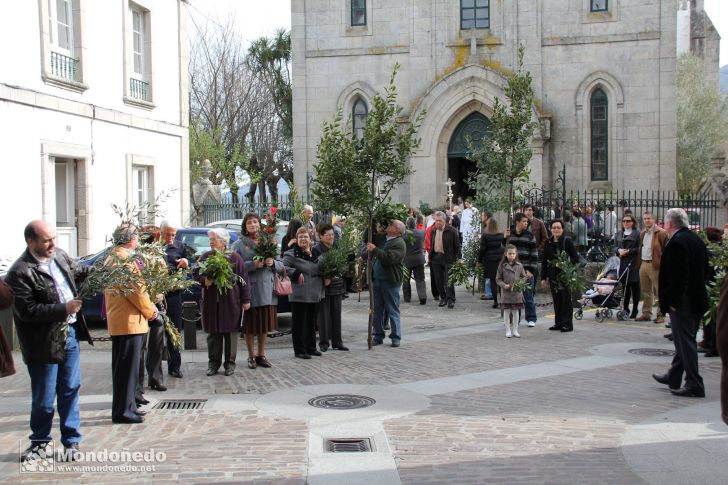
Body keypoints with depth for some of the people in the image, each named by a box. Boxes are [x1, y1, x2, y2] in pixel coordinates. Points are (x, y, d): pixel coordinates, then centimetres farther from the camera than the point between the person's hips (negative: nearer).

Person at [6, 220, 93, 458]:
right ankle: (39, 440, 27)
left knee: (70, 390, 12)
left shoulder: (59, 255, 5)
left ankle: (71, 440, 23)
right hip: (45, 343, -6)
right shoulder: (20, 272, -18)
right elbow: (27, 311, -22)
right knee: (43, 398, 7)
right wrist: (63, 309, -23)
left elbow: (76, 272, 24)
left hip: (71, 333, 6)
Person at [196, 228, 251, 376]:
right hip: (210, 302, 2)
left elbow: (244, 279, -1)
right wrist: (204, 281, -12)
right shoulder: (205, 257, 9)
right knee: (213, 333, 7)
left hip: (231, 302, -2)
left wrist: (246, 299, -3)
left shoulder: (234, 257, 0)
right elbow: (197, 274, 11)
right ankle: (213, 362, 17)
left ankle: (230, 363, 14)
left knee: (230, 332, 4)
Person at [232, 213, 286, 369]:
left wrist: (273, 263, -10)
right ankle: (251, 356, 16)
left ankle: (261, 355, 22)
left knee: (265, 324, 9)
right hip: (249, 290, -3)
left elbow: (281, 267, 12)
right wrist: (253, 265, -20)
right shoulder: (238, 245, 0)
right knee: (250, 325, 3)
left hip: (267, 290, 3)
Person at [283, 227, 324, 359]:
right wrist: (296, 274, -23)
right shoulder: (292, 254, -8)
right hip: (299, 296, -6)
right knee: (299, 323, 0)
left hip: (315, 295, 7)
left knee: (312, 323, 15)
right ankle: (299, 350, 7)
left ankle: (311, 348, 25)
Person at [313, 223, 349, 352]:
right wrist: (324, 278, -22)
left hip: (337, 286, 5)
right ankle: (324, 342, 8)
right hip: (324, 287, -5)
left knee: (336, 315, 8)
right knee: (324, 315, 0)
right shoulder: (316, 250, -7)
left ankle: (337, 342, 15)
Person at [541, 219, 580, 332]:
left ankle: (567, 324, 5)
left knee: (566, 300, -1)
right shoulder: (548, 243, 7)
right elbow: (544, 261, 10)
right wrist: (543, 277, 7)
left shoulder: (567, 241, -5)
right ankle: (558, 323, 18)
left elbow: (575, 258, -4)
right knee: (556, 300, 9)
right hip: (553, 275, 4)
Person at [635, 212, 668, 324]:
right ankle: (646, 314, 20)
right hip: (643, 264, 8)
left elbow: (666, 250, -11)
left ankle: (661, 315, 1)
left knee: (659, 292, -3)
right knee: (646, 292, 13)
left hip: (654, 265, -8)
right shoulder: (642, 233, 16)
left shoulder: (660, 233, -8)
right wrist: (638, 263, 14)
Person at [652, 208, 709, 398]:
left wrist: (672, 302, -17)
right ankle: (673, 377, 31)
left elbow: (677, 276, -23)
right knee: (685, 340, 17)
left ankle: (694, 385, 0)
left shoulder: (676, 242, -18)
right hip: (697, 300, 10)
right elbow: (704, 270, 16)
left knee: (685, 341, -3)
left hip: (682, 303, -9)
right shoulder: (697, 240, 11)